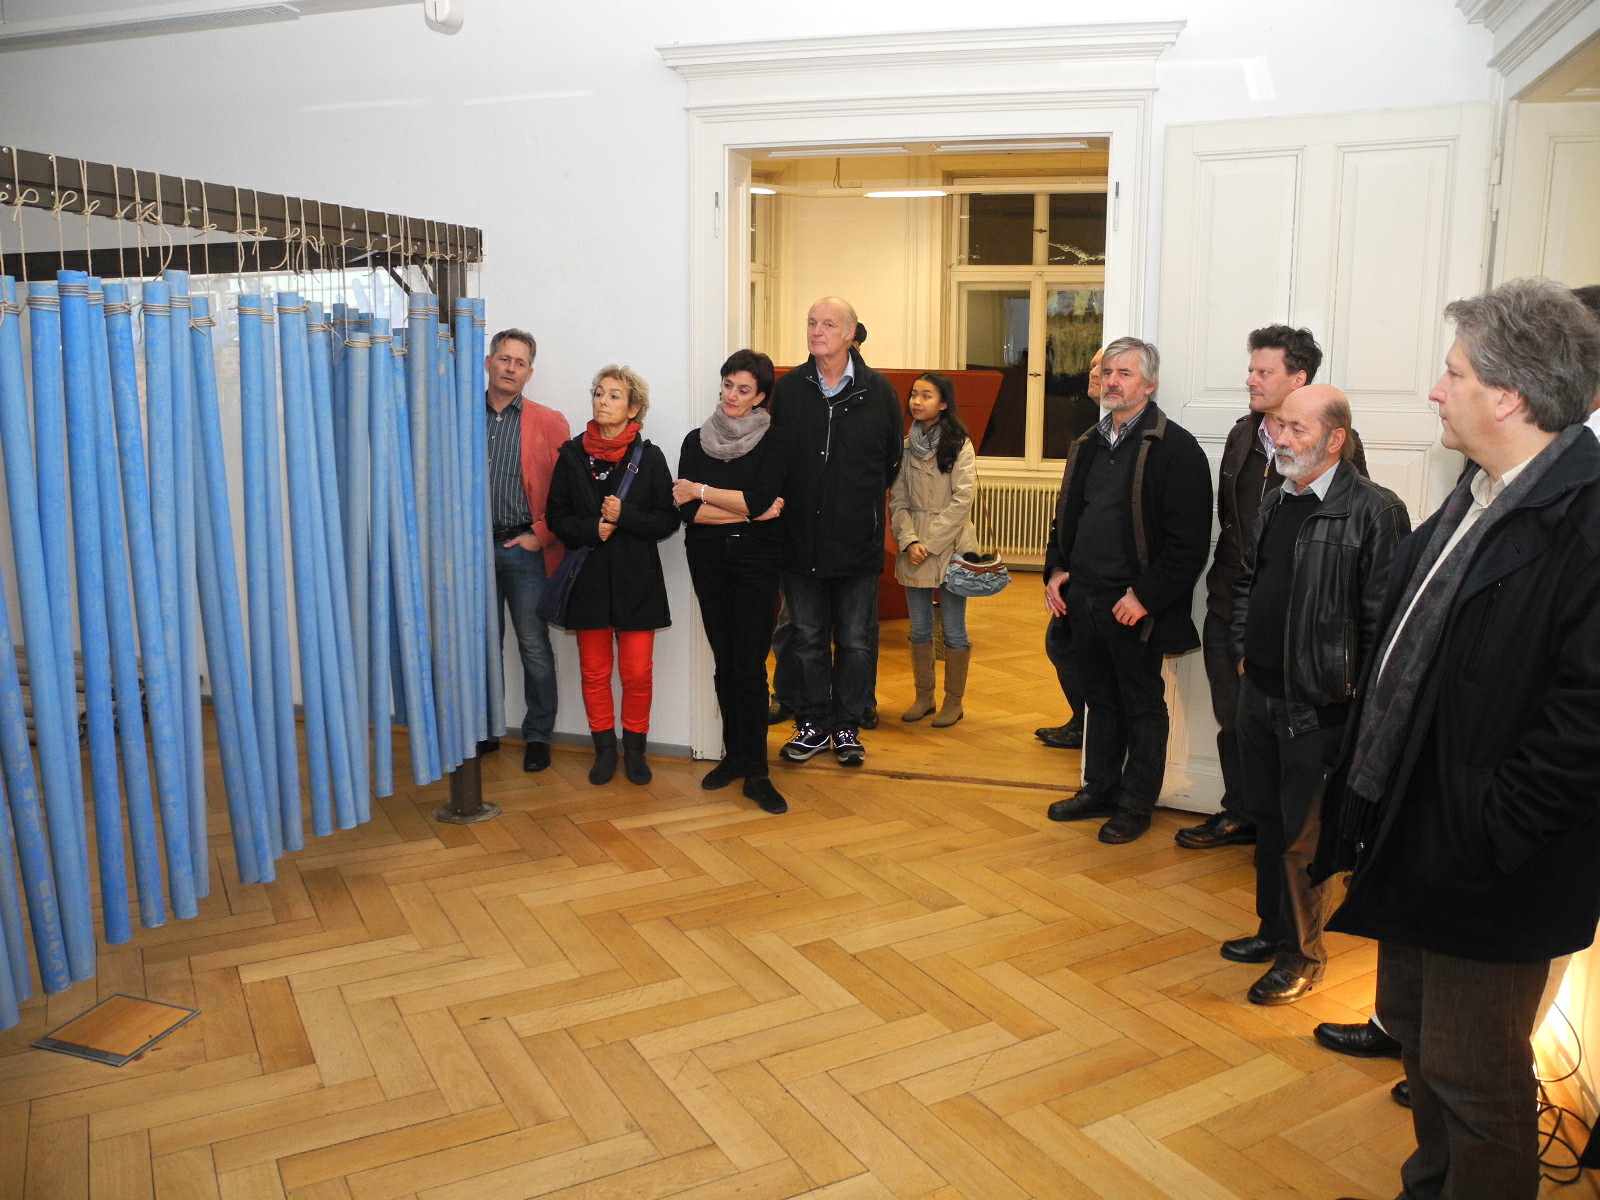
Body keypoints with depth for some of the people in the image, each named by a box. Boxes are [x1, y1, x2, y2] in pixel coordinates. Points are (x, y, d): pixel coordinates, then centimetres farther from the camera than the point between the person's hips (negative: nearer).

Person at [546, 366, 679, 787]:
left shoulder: (649, 457, 1)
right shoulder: (572, 455, 4)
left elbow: (668, 520, -2)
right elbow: (557, 517, 4)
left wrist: (624, 516, -16)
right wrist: (592, 529, -13)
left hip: (636, 579, -1)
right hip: (589, 578, 2)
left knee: (637, 673, 0)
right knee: (594, 672, 7)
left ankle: (634, 748, 18)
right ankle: (604, 749, 21)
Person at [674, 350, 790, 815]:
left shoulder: (774, 442, -1)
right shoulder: (696, 441, 7)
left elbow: (761, 499, -15)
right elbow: (687, 510, -4)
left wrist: (700, 491, -7)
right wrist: (750, 513, -10)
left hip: (757, 558, -3)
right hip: (708, 559, 3)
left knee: (751, 665, -6)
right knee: (725, 660, 8)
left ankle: (755, 771, -1)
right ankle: (735, 755, 19)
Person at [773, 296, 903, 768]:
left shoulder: (877, 390, -3)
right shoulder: (787, 388, 1)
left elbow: (891, 462, 6)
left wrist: (864, 501, 7)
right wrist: (790, 503, 2)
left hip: (858, 540, -1)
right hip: (801, 539, 1)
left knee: (856, 640, 8)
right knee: (808, 637, 11)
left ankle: (847, 726, 22)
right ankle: (813, 724, 24)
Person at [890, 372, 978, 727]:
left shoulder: (959, 445, -4)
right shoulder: (906, 446, 7)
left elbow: (962, 500, -11)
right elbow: (897, 501, 6)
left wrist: (930, 543, -14)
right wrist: (909, 541, -9)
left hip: (950, 547, -4)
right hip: (913, 549, 4)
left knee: (953, 629, 3)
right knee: (919, 628, 10)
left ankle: (953, 701, 13)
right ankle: (923, 697, 22)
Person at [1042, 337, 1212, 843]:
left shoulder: (1175, 448, -11)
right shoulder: (1088, 445, 12)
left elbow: (1188, 541, -16)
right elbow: (1065, 518, 21)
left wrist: (1145, 596, -19)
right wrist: (1056, 569, 6)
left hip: (1134, 608, -7)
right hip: (1084, 599, 7)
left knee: (1142, 706, 8)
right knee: (1100, 700, 18)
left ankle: (1136, 805, 21)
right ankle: (1099, 790, 32)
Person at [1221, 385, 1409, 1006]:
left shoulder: (1374, 512, -16)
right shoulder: (1276, 501, 9)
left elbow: (1385, 618, -17)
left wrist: (1361, 698, -15)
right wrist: (1242, 650, 13)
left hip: (1317, 704, -7)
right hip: (1258, 692, 7)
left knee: (1300, 835, 4)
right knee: (1266, 820, 18)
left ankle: (1302, 954, 23)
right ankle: (1275, 931, 36)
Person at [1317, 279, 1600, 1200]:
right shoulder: (1474, 501, 7)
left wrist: (1487, 839, -21)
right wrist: (1368, 798, 10)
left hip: (1487, 873, -9)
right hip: (1412, 833, 9)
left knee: (1473, 1074, 9)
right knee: (1417, 1032, 25)